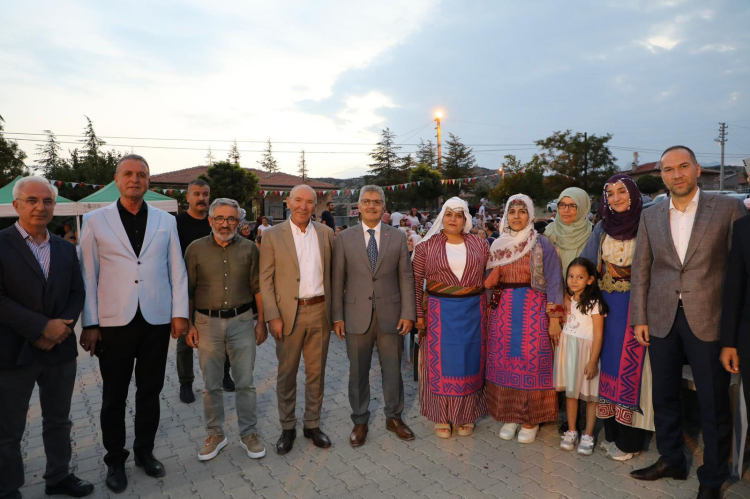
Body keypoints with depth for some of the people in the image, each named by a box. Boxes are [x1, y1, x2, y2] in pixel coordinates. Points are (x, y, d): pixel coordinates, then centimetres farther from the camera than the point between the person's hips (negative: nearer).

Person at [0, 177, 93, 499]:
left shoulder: (65, 249, 8)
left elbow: (77, 293, 8)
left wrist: (62, 327, -9)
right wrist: (42, 327, -19)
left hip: (60, 349, 5)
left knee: (58, 421, 18)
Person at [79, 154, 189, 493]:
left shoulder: (166, 221, 6)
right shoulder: (95, 221, 2)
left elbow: (177, 270, 5)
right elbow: (88, 275, 0)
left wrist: (180, 313, 0)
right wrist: (89, 324, -3)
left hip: (157, 321, 1)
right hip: (114, 322, -1)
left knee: (150, 391, 12)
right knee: (114, 395, 11)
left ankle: (145, 452, 31)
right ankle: (115, 461, 29)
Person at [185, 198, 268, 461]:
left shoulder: (249, 248, 1)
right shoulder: (196, 249, 0)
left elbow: (257, 288, 3)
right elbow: (187, 290, 3)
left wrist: (262, 321, 1)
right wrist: (189, 325, 0)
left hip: (241, 321, 0)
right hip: (207, 322, 0)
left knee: (245, 382, 6)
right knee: (211, 384, 11)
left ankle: (248, 434, 23)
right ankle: (215, 434, 29)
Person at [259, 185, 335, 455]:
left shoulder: (326, 233, 5)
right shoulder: (272, 235, -2)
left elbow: (332, 273, 8)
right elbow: (265, 279, -4)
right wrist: (273, 316, -10)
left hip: (320, 312, 2)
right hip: (289, 314, -2)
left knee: (316, 372, 13)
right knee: (287, 374, 11)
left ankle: (313, 424, 30)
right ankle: (287, 427, 28)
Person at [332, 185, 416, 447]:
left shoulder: (398, 237, 3)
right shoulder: (344, 238, 1)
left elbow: (406, 277, 2)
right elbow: (337, 280, 1)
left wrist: (407, 313, -4)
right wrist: (337, 316, -2)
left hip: (390, 314, 1)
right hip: (357, 315, 0)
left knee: (392, 370, 12)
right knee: (358, 372, 11)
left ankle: (394, 417, 33)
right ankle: (360, 421, 30)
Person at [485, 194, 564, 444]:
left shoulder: (542, 245, -2)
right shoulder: (498, 245, 9)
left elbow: (553, 282, -4)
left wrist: (554, 318, -10)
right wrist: (490, 311, 3)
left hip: (533, 311, -3)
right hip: (503, 311, 4)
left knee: (531, 363, -1)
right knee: (505, 362, 6)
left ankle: (531, 419, 15)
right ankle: (510, 415, 22)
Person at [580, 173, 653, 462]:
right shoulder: (602, 228, 9)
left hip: (635, 305, -4)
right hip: (607, 305, 5)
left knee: (629, 365, -1)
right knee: (609, 362, 8)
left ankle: (629, 439, 12)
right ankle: (611, 431, 21)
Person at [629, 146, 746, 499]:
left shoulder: (728, 208, -2)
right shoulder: (650, 216, 6)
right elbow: (640, 270, 6)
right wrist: (639, 318, 2)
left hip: (709, 320, -3)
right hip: (662, 321, 3)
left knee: (714, 403, 8)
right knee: (664, 396, 15)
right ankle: (671, 460, 34)